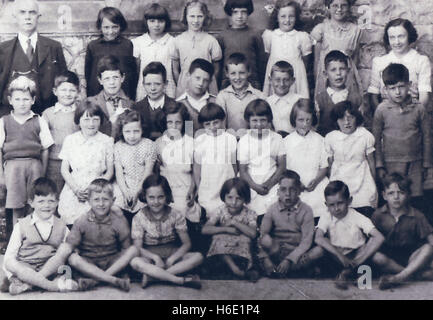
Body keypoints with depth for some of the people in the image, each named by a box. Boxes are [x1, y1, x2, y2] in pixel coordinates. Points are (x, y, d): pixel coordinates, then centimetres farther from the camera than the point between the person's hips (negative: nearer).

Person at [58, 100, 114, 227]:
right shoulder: (70, 140, 6)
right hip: (72, 192, 1)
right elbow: (64, 170, 6)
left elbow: (109, 172, 4)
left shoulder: (106, 141, 3)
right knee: (70, 226, -7)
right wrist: (76, 190, -7)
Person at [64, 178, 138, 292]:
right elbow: (69, 245, -7)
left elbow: (126, 247, -5)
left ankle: (94, 280, -30)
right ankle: (114, 280, -33)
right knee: (73, 258, -31)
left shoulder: (119, 221, -6)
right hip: (88, 263, -1)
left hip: (112, 262, 1)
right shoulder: (82, 222, -6)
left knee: (133, 250, -24)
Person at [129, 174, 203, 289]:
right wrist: (155, 257, -24)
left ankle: (152, 276, -31)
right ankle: (181, 280, -35)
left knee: (198, 257, -26)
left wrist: (171, 259, -19)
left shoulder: (176, 216, -5)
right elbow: (138, 248, -7)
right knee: (135, 262, -36)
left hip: (173, 254, 2)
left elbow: (186, 244, -4)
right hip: (150, 256, -2)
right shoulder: (139, 218, -6)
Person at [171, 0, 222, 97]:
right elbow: (175, 70, 8)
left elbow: (216, 69, 6)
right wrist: (179, 85, 2)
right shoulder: (178, 41, 3)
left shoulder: (210, 41, -1)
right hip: (183, 89, 1)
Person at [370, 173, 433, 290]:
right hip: (388, 256, 0)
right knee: (376, 257, -32)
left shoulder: (416, 216, -4)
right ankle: (422, 273, -27)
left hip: (411, 256, 0)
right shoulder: (379, 215, -2)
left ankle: (398, 277, -40)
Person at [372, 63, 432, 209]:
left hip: (415, 163, 1)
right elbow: (376, 138, 2)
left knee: (416, 200, 6)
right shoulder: (382, 109, -5)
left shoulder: (419, 109, -3)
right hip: (392, 163, -1)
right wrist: (379, 165, 1)